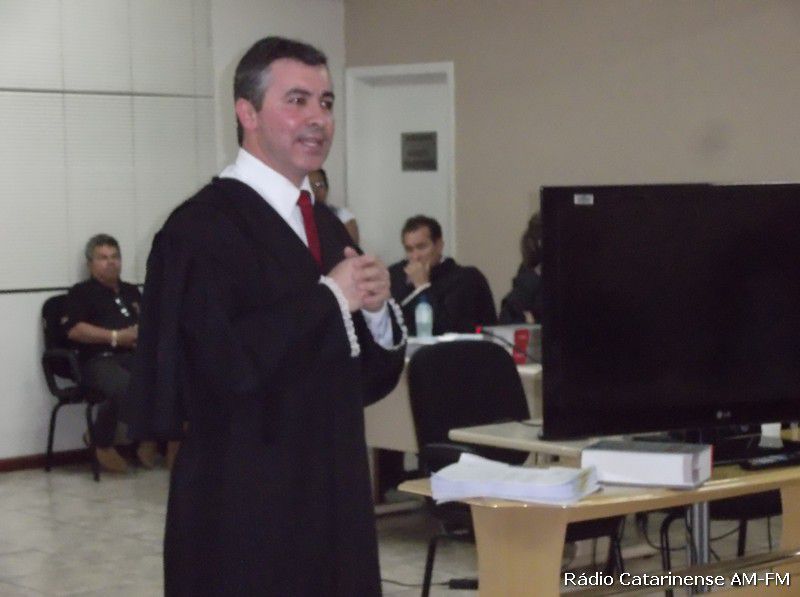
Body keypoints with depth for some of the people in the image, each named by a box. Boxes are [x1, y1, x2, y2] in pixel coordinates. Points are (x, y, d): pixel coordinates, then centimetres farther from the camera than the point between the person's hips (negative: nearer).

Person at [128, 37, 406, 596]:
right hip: (244, 512, -7)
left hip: (334, 498, 7)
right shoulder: (201, 228, -11)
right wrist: (329, 299, -15)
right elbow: (220, 364, -24)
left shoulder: (327, 226, 12)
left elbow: (373, 374, 14)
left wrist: (376, 309, -7)